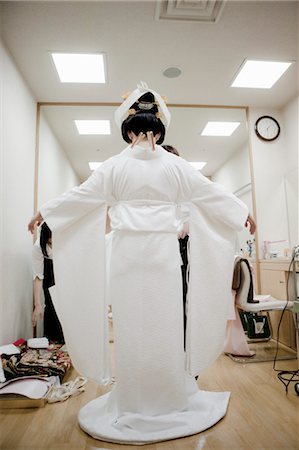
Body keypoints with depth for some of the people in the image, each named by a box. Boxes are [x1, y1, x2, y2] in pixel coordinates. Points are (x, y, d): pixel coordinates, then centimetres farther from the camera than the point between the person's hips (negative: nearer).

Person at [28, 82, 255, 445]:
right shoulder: (174, 165, 5)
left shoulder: (116, 165, 3)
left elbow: (80, 195, 9)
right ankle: (171, 402, 26)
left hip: (128, 252, 0)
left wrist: (43, 212, 23)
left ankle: (134, 405, 23)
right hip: (163, 251, 1)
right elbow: (211, 193, 12)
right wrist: (243, 212, 27)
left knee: (131, 326, 8)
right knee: (165, 325, 9)